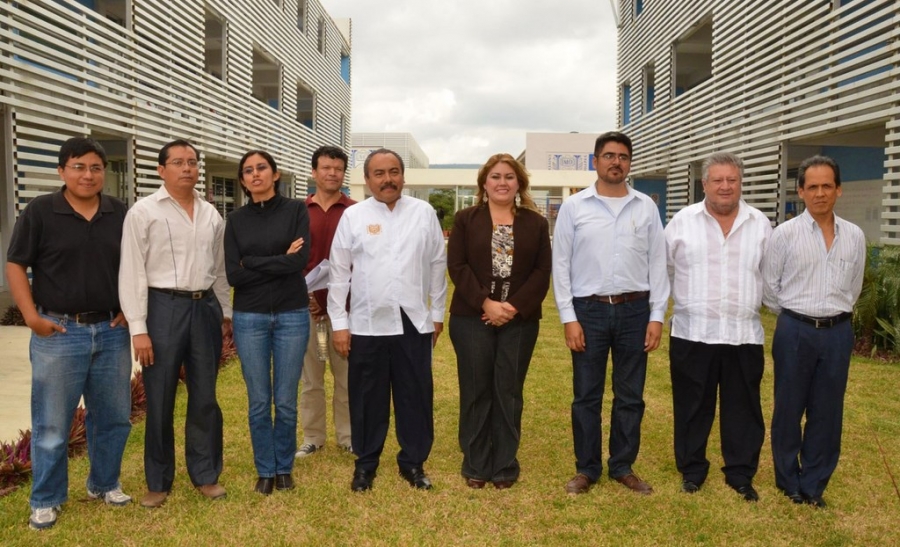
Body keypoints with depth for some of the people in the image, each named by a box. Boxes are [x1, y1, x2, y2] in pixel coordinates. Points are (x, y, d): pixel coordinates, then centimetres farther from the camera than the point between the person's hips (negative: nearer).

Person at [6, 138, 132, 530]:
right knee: (52, 423, 5)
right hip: (58, 332, -3)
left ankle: (104, 484, 31)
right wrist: (31, 315, -10)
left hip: (111, 330, 3)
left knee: (113, 416, 12)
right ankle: (46, 500, 21)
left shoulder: (120, 213, 5)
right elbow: (16, 265, -2)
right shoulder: (40, 211, -4)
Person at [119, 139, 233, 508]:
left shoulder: (211, 215, 10)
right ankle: (158, 482, 22)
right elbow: (132, 271, -7)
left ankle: (206, 474, 25)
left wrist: (226, 313, 15)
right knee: (160, 400, 6)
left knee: (205, 398, 11)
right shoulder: (144, 212, -4)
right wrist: (138, 328, -12)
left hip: (205, 307, 4)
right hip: (164, 307, -4)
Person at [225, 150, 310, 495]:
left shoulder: (296, 210, -1)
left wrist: (252, 262, -9)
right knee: (258, 402, 8)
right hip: (249, 318, 2)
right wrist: (279, 261, -11)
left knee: (286, 401, 6)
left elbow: (300, 260, -14)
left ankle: (284, 467, 25)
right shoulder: (236, 220, 5)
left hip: (292, 316, -1)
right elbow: (233, 275, -5)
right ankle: (265, 470, 24)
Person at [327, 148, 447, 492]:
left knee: (416, 396, 9)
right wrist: (339, 323, -2)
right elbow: (339, 272, 1)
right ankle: (365, 463, 26)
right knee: (368, 397, 9)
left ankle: (413, 462, 25)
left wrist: (437, 312, 7)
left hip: (414, 321, 1)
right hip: (367, 323, -1)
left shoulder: (424, 213, 3)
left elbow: (437, 265, 7)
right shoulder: (353, 216, 0)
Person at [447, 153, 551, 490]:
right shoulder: (466, 219, 5)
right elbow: (456, 266, -3)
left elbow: (542, 272, 1)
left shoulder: (536, 223, 7)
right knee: (476, 392, 5)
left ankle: (505, 465, 18)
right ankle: (475, 465, 17)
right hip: (472, 318, -1)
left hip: (520, 320, 1)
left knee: (509, 392, 6)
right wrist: (485, 303, -14)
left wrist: (515, 306, -12)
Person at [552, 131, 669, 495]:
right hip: (589, 310, -1)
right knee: (587, 396, 7)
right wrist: (569, 318, -7)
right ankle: (586, 469, 22)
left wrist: (657, 316, -1)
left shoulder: (646, 207, 5)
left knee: (630, 396, 11)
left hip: (634, 310, 2)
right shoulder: (574, 207, 0)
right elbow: (561, 265, -1)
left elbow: (657, 263, 5)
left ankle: (623, 467, 26)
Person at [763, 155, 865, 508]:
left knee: (827, 413, 9)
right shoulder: (786, 234, -6)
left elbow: (853, 288, 16)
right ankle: (788, 482, 23)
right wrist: (793, 318, 8)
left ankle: (813, 485, 24)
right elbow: (769, 287, 0)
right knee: (789, 409, 7)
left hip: (838, 332, 3)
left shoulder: (855, 236, 4)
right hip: (796, 331, -3)